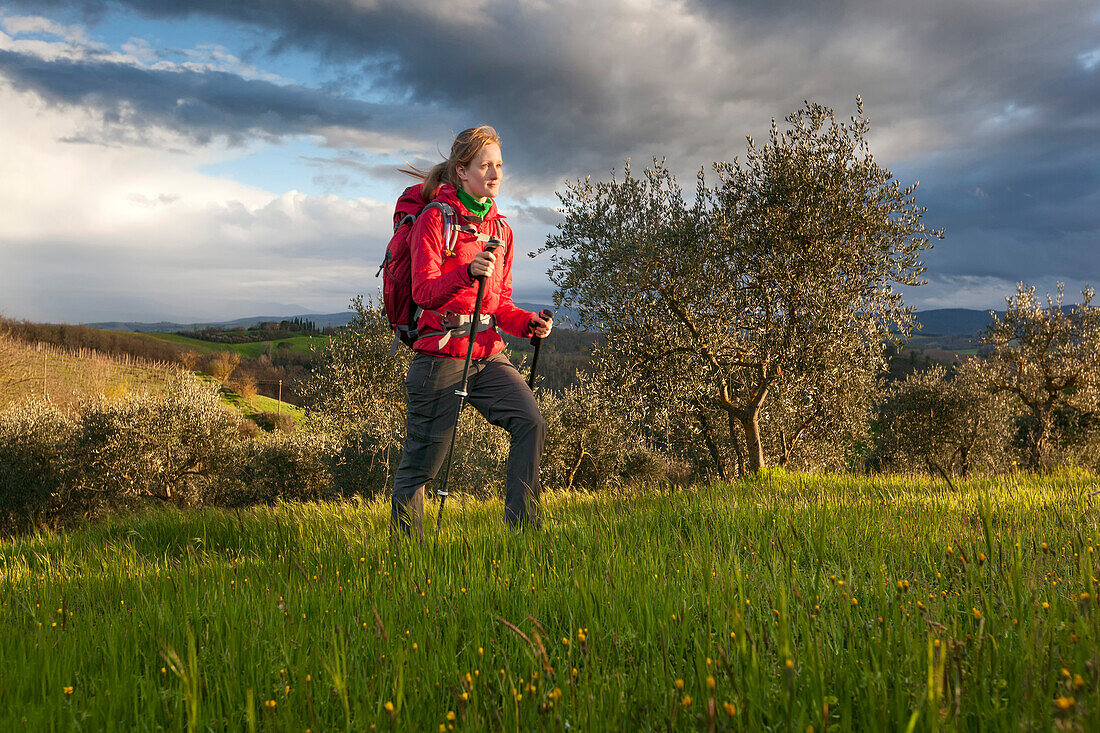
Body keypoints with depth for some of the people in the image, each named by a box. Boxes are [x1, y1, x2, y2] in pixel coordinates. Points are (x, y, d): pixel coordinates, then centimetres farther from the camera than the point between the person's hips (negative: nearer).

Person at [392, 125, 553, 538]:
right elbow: (423, 293, -16)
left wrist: (528, 323, -2)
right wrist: (468, 272, -33)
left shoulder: (499, 228, 14)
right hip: (441, 355, -5)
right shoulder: (435, 219, -5)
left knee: (532, 423, -18)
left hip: (489, 356, 5)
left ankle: (521, 530, -11)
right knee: (421, 461, 2)